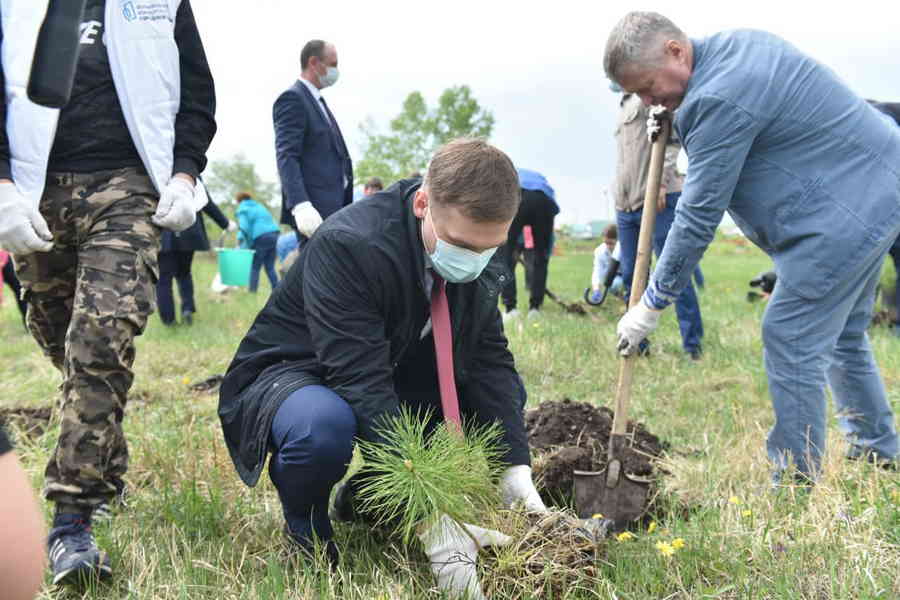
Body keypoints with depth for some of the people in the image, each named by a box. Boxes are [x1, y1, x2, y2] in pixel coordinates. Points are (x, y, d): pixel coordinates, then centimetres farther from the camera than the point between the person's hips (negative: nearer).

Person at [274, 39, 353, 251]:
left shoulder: (317, 101, 23)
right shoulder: (293, 99, -7)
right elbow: (286, 157, -17)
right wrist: (301, 206, -29)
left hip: (332, 208, 9)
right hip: (314, 210, -9)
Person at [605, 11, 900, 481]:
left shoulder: (719, 102, -24)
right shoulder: (733, 43, 7)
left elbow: (699, 216, -22)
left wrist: (652, 304, -14)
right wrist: (675, 124, 8)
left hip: (850, 210, -11)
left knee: (791, 340, -8)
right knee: (842, 337, 22)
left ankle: (795, 486, 0)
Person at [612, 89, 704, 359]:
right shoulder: (625, 104, 22)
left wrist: (660, 180, -22)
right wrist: (620, 198, 18)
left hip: (659, 199, -8)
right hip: (625, 205, 8)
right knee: (631, 275, 8)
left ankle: (693, 345, -1)